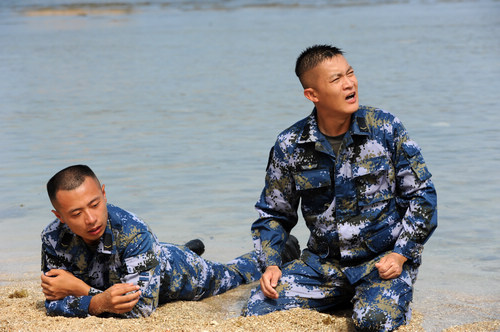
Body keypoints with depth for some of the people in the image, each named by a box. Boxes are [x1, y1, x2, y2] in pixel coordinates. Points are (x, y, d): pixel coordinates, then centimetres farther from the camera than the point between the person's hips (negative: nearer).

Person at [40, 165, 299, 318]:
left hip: (179, 272, -4)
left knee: (230, 275, 26)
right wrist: (98, 303, -52)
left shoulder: (133, 231, -47)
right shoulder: (53, 238, -35)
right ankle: (190, 248, 67)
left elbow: (141, 306, -49)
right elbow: (53, 303, -32)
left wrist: (79, 289, -49)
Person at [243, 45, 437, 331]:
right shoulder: (290, 146, -2)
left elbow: (422, 195, 0)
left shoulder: (386, 129, -5)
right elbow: (273, 214, 11)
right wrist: (271, 264, -5)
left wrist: (400, 254, -10)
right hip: (323, 263, 2)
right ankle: (342, 298, 11)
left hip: (384, 259, -2)